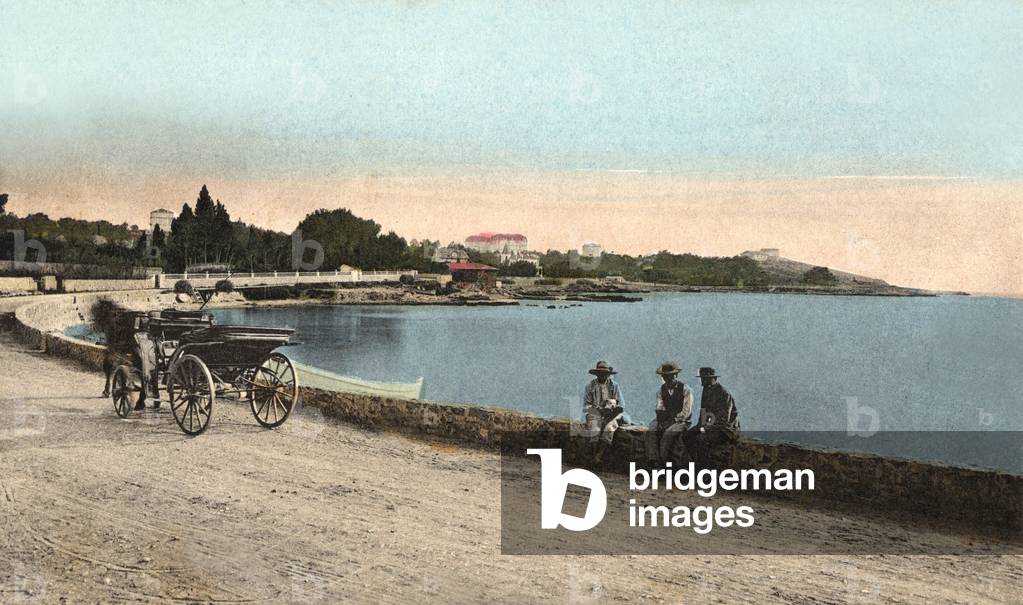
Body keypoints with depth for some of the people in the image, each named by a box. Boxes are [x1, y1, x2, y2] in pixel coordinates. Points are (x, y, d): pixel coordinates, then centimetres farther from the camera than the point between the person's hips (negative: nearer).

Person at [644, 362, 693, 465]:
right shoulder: (661, 390, 12)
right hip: (666, 420, 5)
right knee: (651, 432, -23)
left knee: (668, 434, -32)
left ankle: (662, 462, -29)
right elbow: (660, 408, 6)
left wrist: (674, 420, -17)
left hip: (681, 421, -5)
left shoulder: (685, 389, -4)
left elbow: (686, 412, -9)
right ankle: (653, 461, -32)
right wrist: (660, 422, -13)